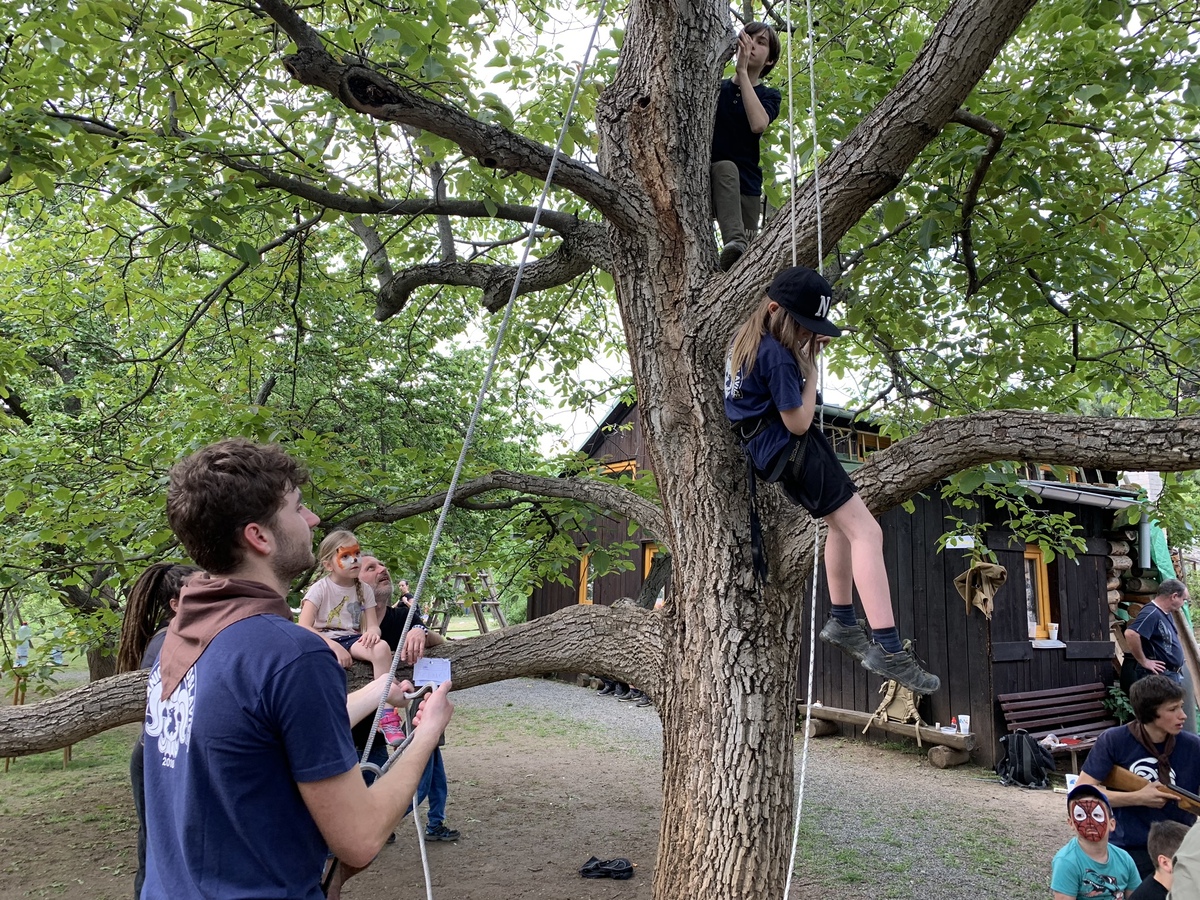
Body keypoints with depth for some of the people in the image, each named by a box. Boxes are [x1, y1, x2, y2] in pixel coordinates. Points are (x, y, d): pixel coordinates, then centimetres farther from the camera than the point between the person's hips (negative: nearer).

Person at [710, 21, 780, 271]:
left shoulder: (769, 96, 9)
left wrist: (742, 71, -14)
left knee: (745, 259, -8)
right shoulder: (715, 87, 11)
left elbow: (758, 124, -15)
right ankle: (734, 242, -53)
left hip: (746, 187, 3)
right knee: (726, 168, -35)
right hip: (707, 182, -2)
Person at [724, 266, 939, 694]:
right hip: (793, 450, -11)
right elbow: (798, 423, -20)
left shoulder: (747, 336, 8)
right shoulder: (777, 356, -22)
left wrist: (806, 352, 12)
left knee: (844, 525, 23)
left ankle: (842, 621, 29)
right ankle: (887, 648, -19)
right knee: (866, 532, -13)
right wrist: (812, 368, -9)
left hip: (768, 450, 11)